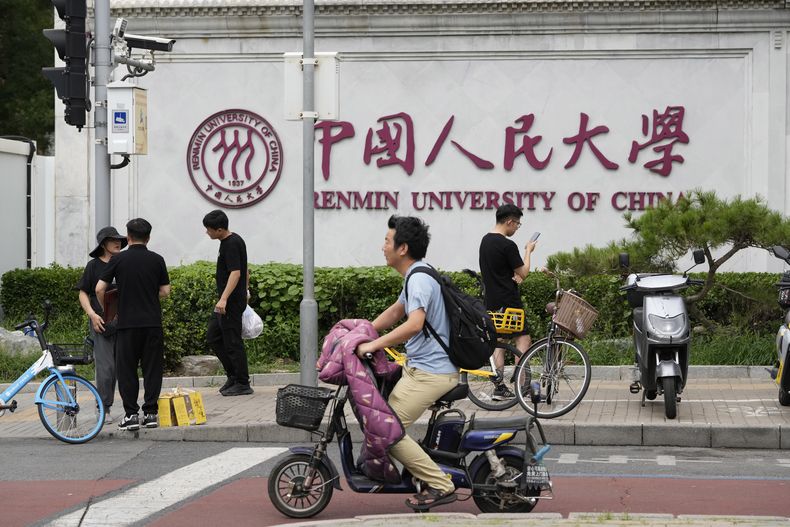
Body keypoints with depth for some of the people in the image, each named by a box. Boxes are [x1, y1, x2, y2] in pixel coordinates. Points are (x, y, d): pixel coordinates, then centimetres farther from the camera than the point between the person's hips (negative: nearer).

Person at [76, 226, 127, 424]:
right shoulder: (94, 266, 2)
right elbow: (83, 294, 3)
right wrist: (92, 314, -11)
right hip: (102, 323, -3)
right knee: (106, 367, -8)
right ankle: (104, 409, 0)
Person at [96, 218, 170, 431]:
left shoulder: (118, 260, -1)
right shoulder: (157, 260, 3)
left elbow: (100, 289, -4)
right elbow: (165, 291, 6)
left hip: (127, 323, -1)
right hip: (153, 322, 1)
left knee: (126, 369, 4)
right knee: (152, 369, 7)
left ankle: (131, 414, 0)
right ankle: (150, 412, 5)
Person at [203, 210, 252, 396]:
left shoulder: (231, 244, -18)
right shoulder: (234, 241, 13)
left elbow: (235, 273, -27)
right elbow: (245, 271, 21)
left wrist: (224, 299, -34)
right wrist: (245, 291, 27)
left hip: (232, 302, -11)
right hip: (227, 302, 11)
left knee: (232, 342, -4)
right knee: (213, 336, 14)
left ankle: (243, 384, 3)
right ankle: (233, 375, 18)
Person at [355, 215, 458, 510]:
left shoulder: (419, 280, -19)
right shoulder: (417, 276, 15)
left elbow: (414, 324, -35)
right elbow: (394, 313, 29)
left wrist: (372, 344, -31)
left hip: (429, 373, -11)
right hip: (419, 366, 11)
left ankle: (439, 486, -9)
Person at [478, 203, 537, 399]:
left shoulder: (485, 240, 11)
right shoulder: (507, 245, -17)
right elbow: (523, 273, -9)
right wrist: (528, 251, 4)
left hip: (492, 300, 8)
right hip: (508, 300, -8)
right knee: (523, 338, -4)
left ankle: (499, 387, 8)